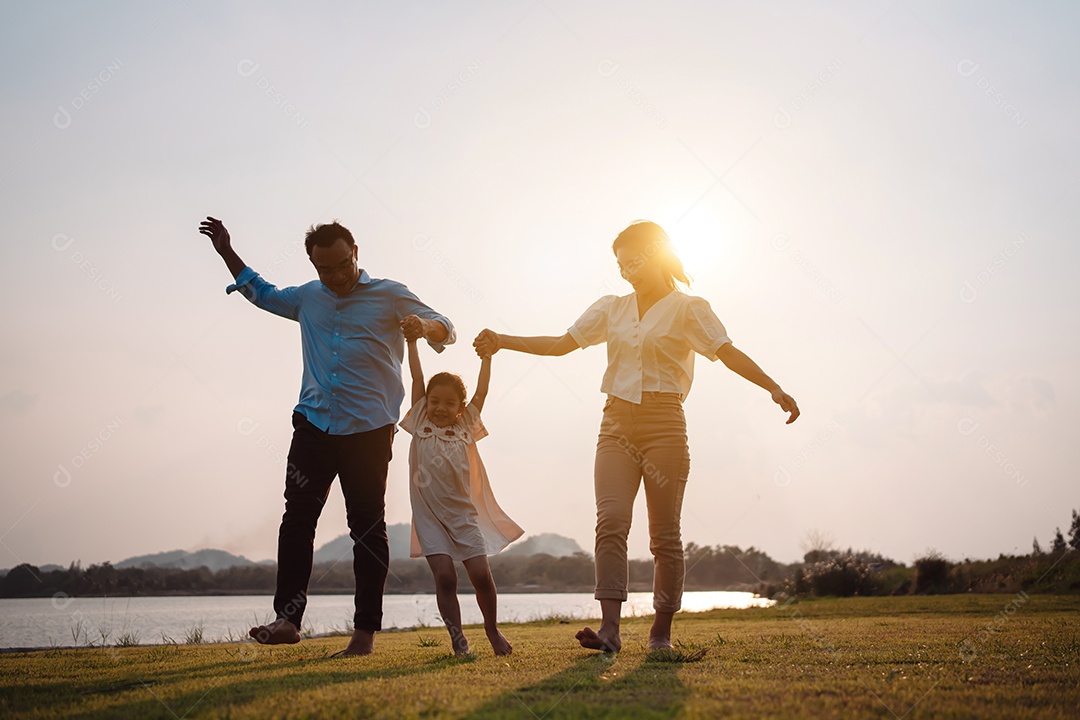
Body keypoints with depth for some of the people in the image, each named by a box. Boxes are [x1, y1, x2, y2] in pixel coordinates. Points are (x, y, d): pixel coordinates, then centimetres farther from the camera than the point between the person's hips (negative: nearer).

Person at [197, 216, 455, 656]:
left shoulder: (389, 296, 3)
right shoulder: (308, 298, 16)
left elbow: (444, 329, -1)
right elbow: (262, 293, 34)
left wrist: (425, 327, -24)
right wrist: (227, 252, 29)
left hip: (369, 429, -4)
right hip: (314, 423, 4)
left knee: (367, 528, -1)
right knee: (297, 518, -6)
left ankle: (365, 629, 3)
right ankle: (287, 617, -6)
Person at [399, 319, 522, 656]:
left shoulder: (465, 426, 10)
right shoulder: (421, 423, 7)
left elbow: (481, 391, 6)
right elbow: (417, 379, 4)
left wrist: (487, 356, 4)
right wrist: (411, 341, 1)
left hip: (463, 513, 1)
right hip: (429, 515, -1)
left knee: (481, 574, -4)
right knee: (444, 576, -12)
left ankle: (493, 629, 17)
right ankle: (457, 637, -1)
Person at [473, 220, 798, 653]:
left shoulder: (687, 309, 4)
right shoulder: (611, 309, 16)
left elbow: (729, 353, -6)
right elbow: (561, 344, 17)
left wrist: (774, 389, -19)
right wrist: (502, 341, 10)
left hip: (663, 422, -3)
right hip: (617, 422, 3)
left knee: (665, 533, 0)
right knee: (611, 519, -13)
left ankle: (661, 632, 9)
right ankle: (610, 628, -18)